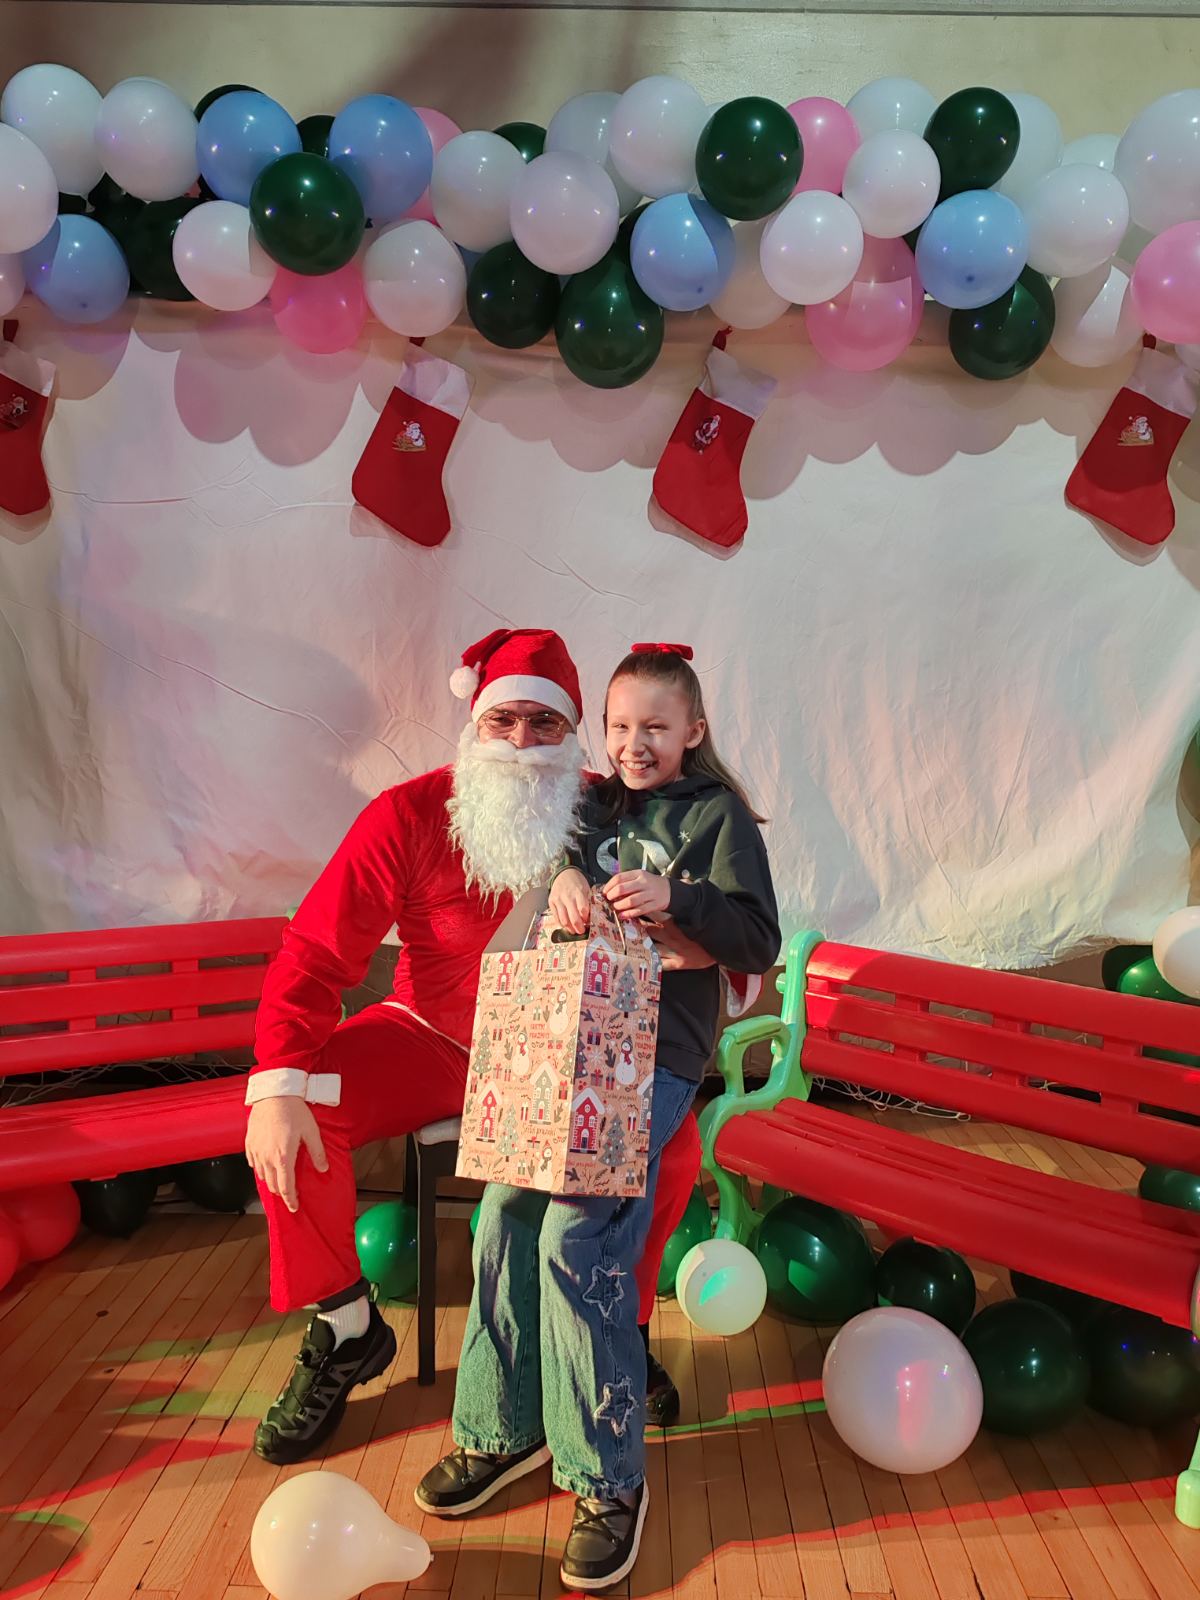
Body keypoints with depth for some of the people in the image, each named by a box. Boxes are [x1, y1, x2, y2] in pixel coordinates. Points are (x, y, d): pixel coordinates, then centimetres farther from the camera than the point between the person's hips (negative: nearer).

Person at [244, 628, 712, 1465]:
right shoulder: (409, 816, -16)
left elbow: (704, 945, -12)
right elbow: (316, 953, -18)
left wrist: (668, 937, -38)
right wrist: (278, 1086, -32)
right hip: (431, 1040, 0)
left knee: (672, 1143, -20)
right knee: (294, 1117, -23)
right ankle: (346, 1333, 3)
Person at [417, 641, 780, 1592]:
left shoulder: (717, 816, 1)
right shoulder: (596, 806, 16)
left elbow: (760, 944, -7)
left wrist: (676, 900, -24)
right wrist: (565, 873, -7)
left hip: (656, 1056, -5)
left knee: (576, 1240, -17)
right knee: (506, 1216, -6)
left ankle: (611, 1479, -1)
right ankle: (505, 1429, 15)